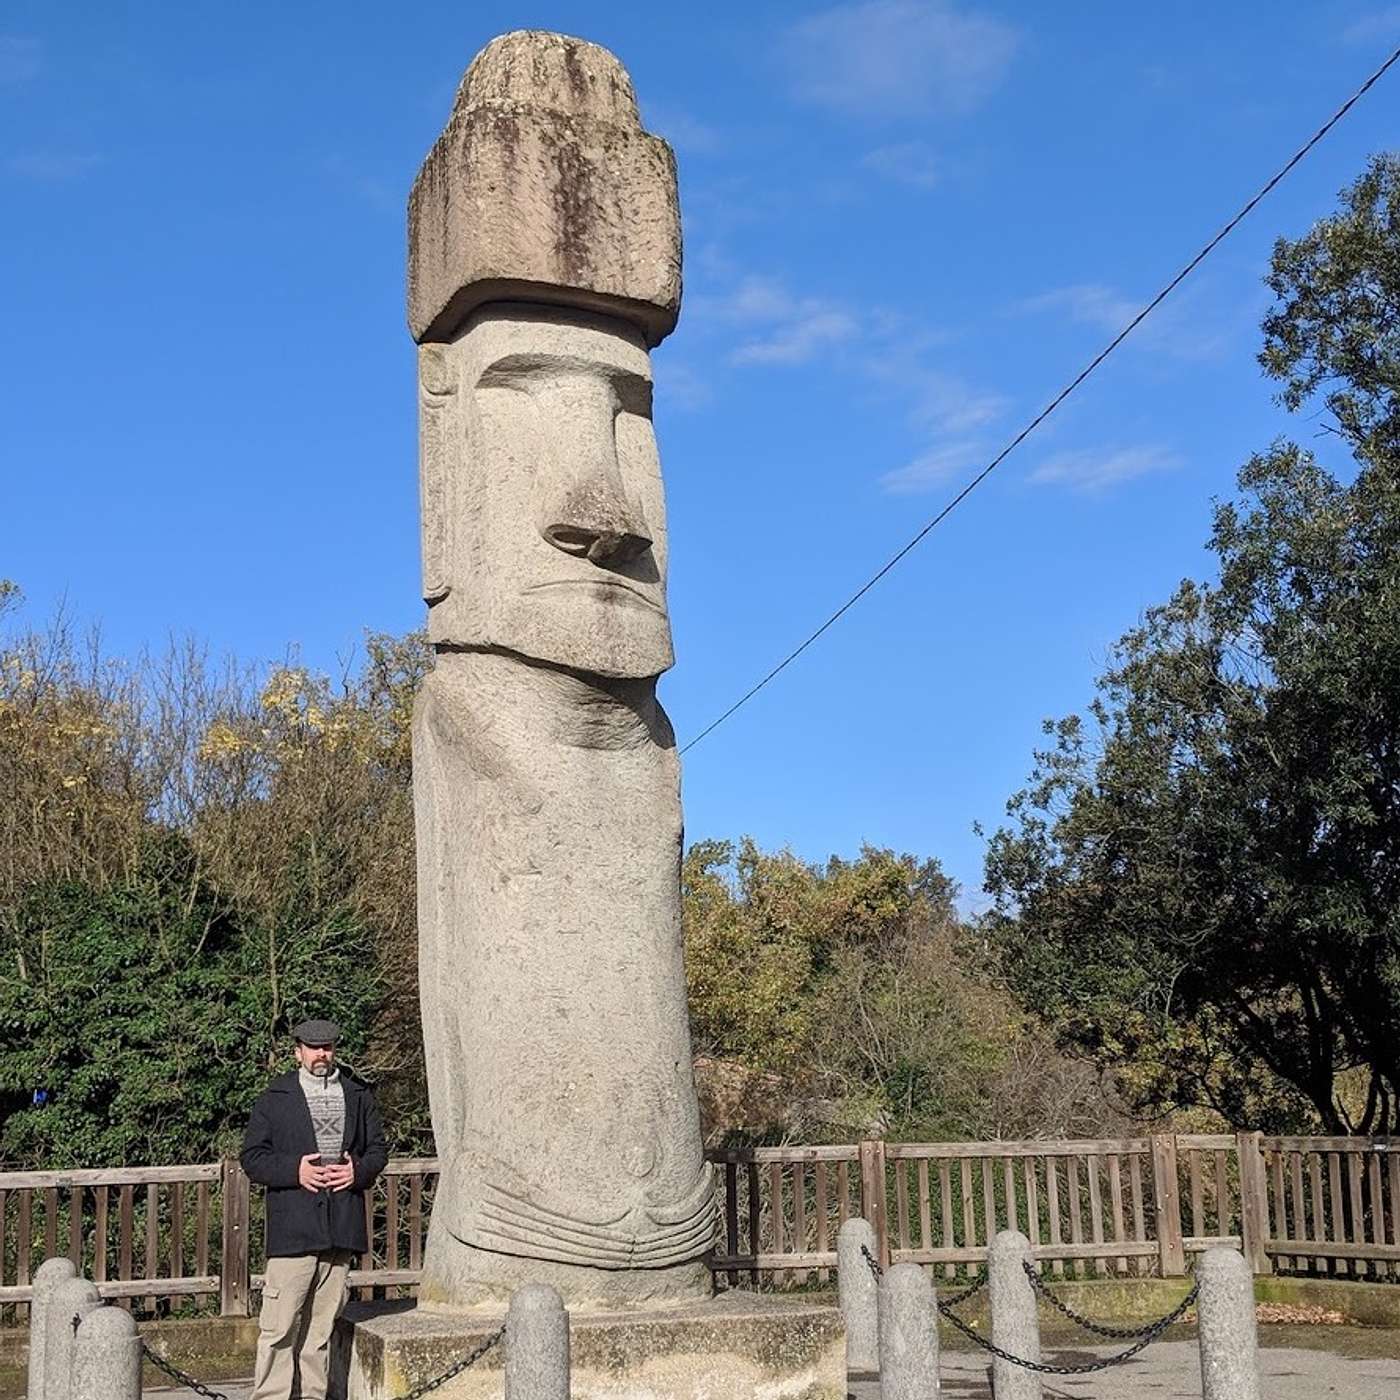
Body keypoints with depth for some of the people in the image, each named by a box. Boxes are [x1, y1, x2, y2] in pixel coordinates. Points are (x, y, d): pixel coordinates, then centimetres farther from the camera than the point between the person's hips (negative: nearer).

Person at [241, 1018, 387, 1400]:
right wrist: (295, 1170, -13)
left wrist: (358, 1171, -4)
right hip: (292, 1225, -3)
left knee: (322, 1322, 8)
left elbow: (378, 1148, 17)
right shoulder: (274, 1098, 6)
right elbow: (253, 1158, 2)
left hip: (342, 1225, 3)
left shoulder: (358, 1096, 15)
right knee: (280, 1324, -6)